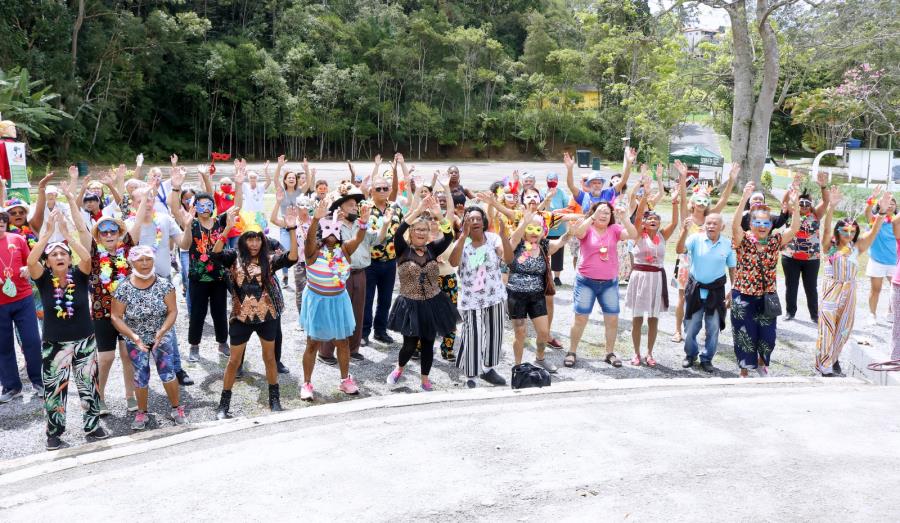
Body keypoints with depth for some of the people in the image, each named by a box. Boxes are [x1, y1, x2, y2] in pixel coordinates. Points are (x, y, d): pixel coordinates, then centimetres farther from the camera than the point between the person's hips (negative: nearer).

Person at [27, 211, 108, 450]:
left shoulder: (79, 276, -7)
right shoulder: (44, 279, -7)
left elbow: (87, 258, -27)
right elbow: (30, 261, -26)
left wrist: (66, 233, -31)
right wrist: (48, 233, -31)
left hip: (84, 341, 0)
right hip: (54, 344, 0)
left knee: (89, 386, 11)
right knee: (54, 389, 7)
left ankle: (92, 425, 27)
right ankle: (54, 432, 23)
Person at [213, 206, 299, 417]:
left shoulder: (269, 260, -3)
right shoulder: (234, 258, -4)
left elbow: (292, 257, -18)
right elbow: (216, 252, -23)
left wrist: (292, 230, -28)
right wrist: (228, 227, -33)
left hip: (267, 316, 1)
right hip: (241, 317, -1)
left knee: (269, 357, 15)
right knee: (234, 360, 7)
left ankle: (274, 399, 29)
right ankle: (224, 403, 18)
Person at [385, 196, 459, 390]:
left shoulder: (432, 249, 2)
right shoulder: (403, 250, -6)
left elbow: (448, 236, -14)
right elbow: (398, 232, -24)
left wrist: (439, 215, -27)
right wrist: (418, 210, -30)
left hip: (433, 304, 3)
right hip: (411, 305, -3)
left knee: (428, 343, 10)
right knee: (410, 344, 0)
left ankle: (425, 379, 28)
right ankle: (399, 369, 32)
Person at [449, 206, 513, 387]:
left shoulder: (493, 239, -5)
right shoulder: (461, 242, -8)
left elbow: (508, 259, -18)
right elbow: (453, 262, -28)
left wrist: (503, 235, -32)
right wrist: (464, 235, -35)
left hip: (495, 297, 3)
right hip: (471, 300, -3)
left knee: (494, 336, 14)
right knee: (472, 339, -8)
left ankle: (487, 369, 34)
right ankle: (470, 378, 6)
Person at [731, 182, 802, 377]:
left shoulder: (775, 241, -1)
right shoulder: (743, 241, -11)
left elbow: (795, 228, -13)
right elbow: (735, 225, -30)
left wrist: (796, 206, -29)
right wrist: (744, 198, -41)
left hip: (768, 297, 3)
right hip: (744, 297, -3)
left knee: (768, 335, 11)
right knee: (745, 335, 6)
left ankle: (761, 363, 40)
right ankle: (744, 371, 25)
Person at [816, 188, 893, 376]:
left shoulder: (857, 247, 2)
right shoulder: (830, 246, -6)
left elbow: (873, 231, -10)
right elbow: (826, 229, -23)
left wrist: (882, 211, -26)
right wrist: (831, 206, -40)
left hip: (849, 293, 4)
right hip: (831, 291, -4)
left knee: (843, 328, 13)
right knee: (828, 328, -2)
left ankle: (833, 358, 32)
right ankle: (824, 365, 7)